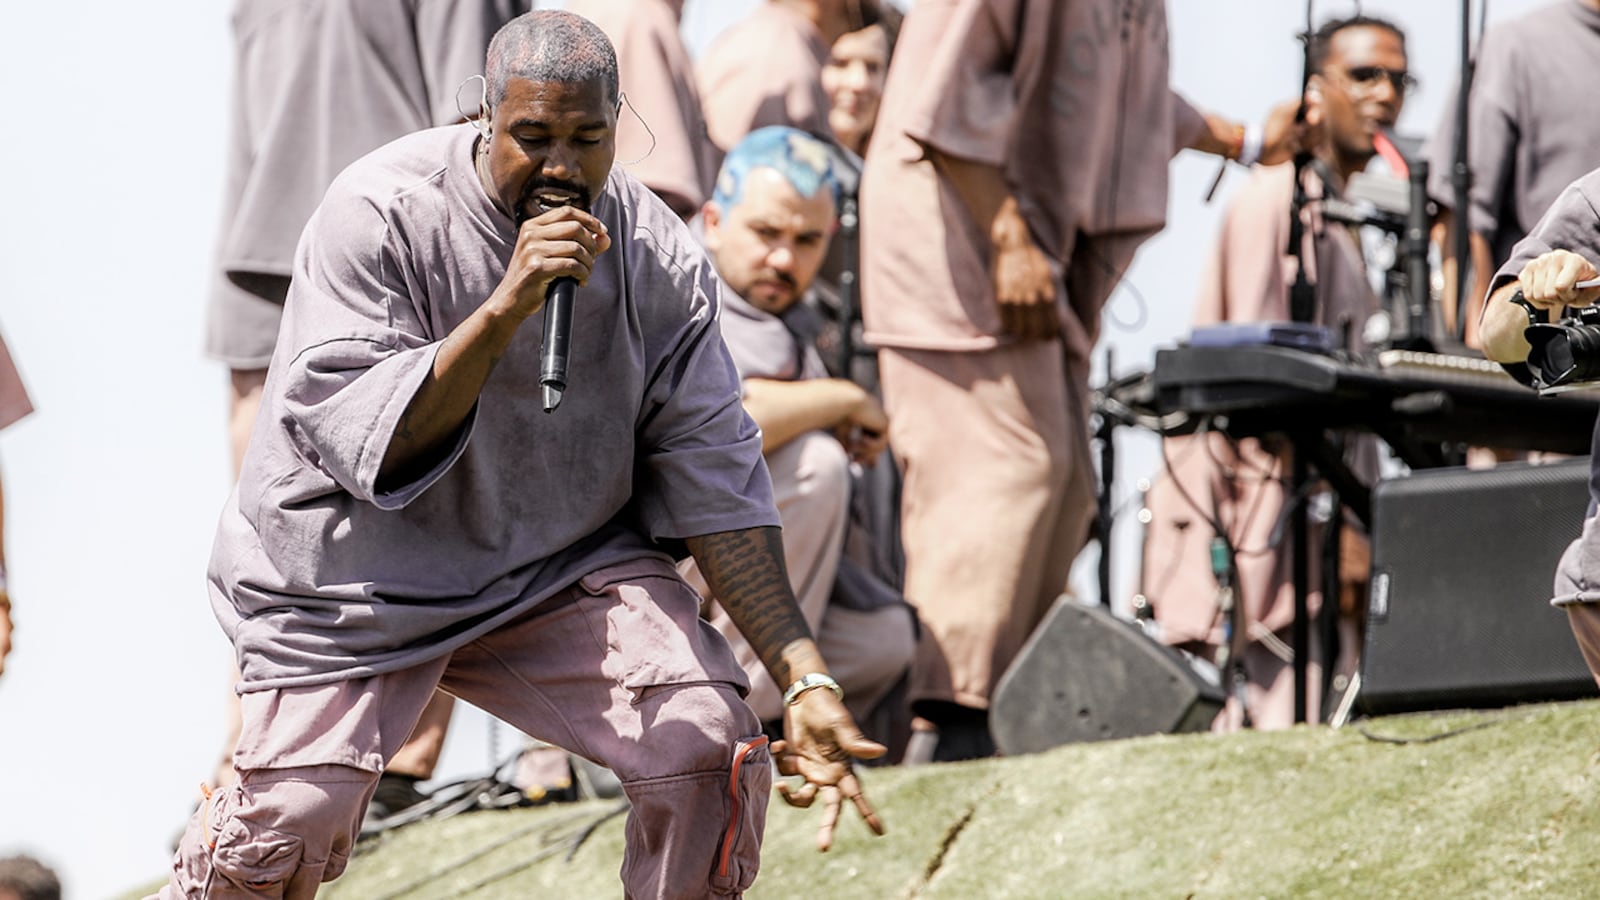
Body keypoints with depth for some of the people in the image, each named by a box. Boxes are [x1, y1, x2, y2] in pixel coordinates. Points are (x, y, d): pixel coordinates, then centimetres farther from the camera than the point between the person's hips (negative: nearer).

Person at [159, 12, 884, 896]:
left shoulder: (659, 257, -8)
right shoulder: (378, 214, -20)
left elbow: (714, 475, -7)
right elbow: (359, 438, -27)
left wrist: (802, 675, -15)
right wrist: (505, 307, -37)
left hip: (565, 567, 3)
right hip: (358, 573, -3)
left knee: (710, 750, -17)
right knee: (289, 828, -13)